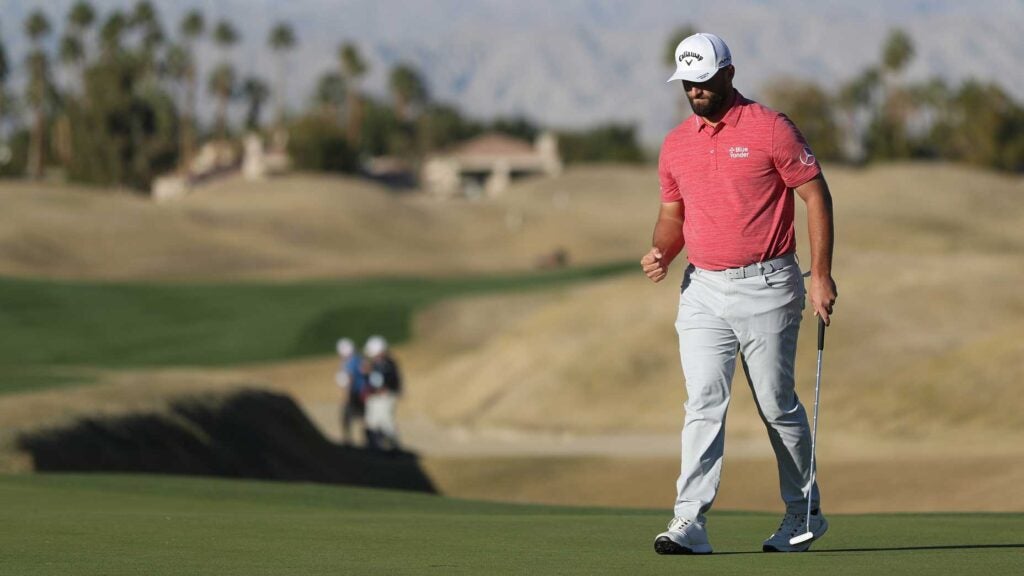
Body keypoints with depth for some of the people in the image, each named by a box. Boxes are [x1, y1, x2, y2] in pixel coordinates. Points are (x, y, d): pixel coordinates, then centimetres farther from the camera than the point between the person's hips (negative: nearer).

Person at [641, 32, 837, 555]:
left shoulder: (770, 129, -5)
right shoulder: (676, 144, 11)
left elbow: (816, 196, -4)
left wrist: (821, 274, -10)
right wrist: (661, 252, -2)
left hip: (766, 286, -4)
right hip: (702, 290, 4)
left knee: (777, 406, 4)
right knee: (703, 402, -8)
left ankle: (804, 513, 21)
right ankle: (690, 521, -16)